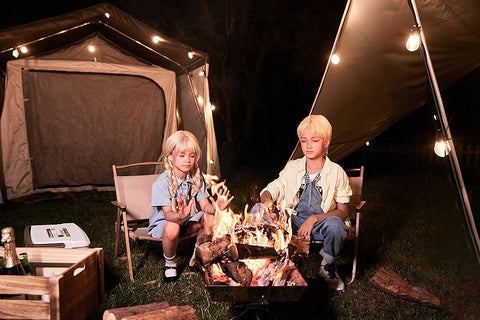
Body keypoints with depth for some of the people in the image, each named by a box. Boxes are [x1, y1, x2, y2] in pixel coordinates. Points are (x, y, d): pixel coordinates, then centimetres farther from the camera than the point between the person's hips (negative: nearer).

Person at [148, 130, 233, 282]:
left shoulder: (196, 177, -6)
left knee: (210, 217, -23)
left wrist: (215, 207, -37)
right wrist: (181, 216, -55)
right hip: (162, 222, -5)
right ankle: (170, 262, -5)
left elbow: (204, 204, -13)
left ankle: (197, 257, 3)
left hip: (188, 220, 5)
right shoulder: (162, 182, -24)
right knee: (172, 228, -39)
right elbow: (168, 214, -31)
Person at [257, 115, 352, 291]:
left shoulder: (336, 172, -7)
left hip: (321, 224, -2)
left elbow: (343, 211, -5)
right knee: (258, 210, -21)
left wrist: (314, 219, -20)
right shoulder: (292, 167, -1)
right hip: (292, 221, 2)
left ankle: (327, 265, -2)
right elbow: (270, 190, 2)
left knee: (335, 225, -37)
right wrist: (267, 201, -24)